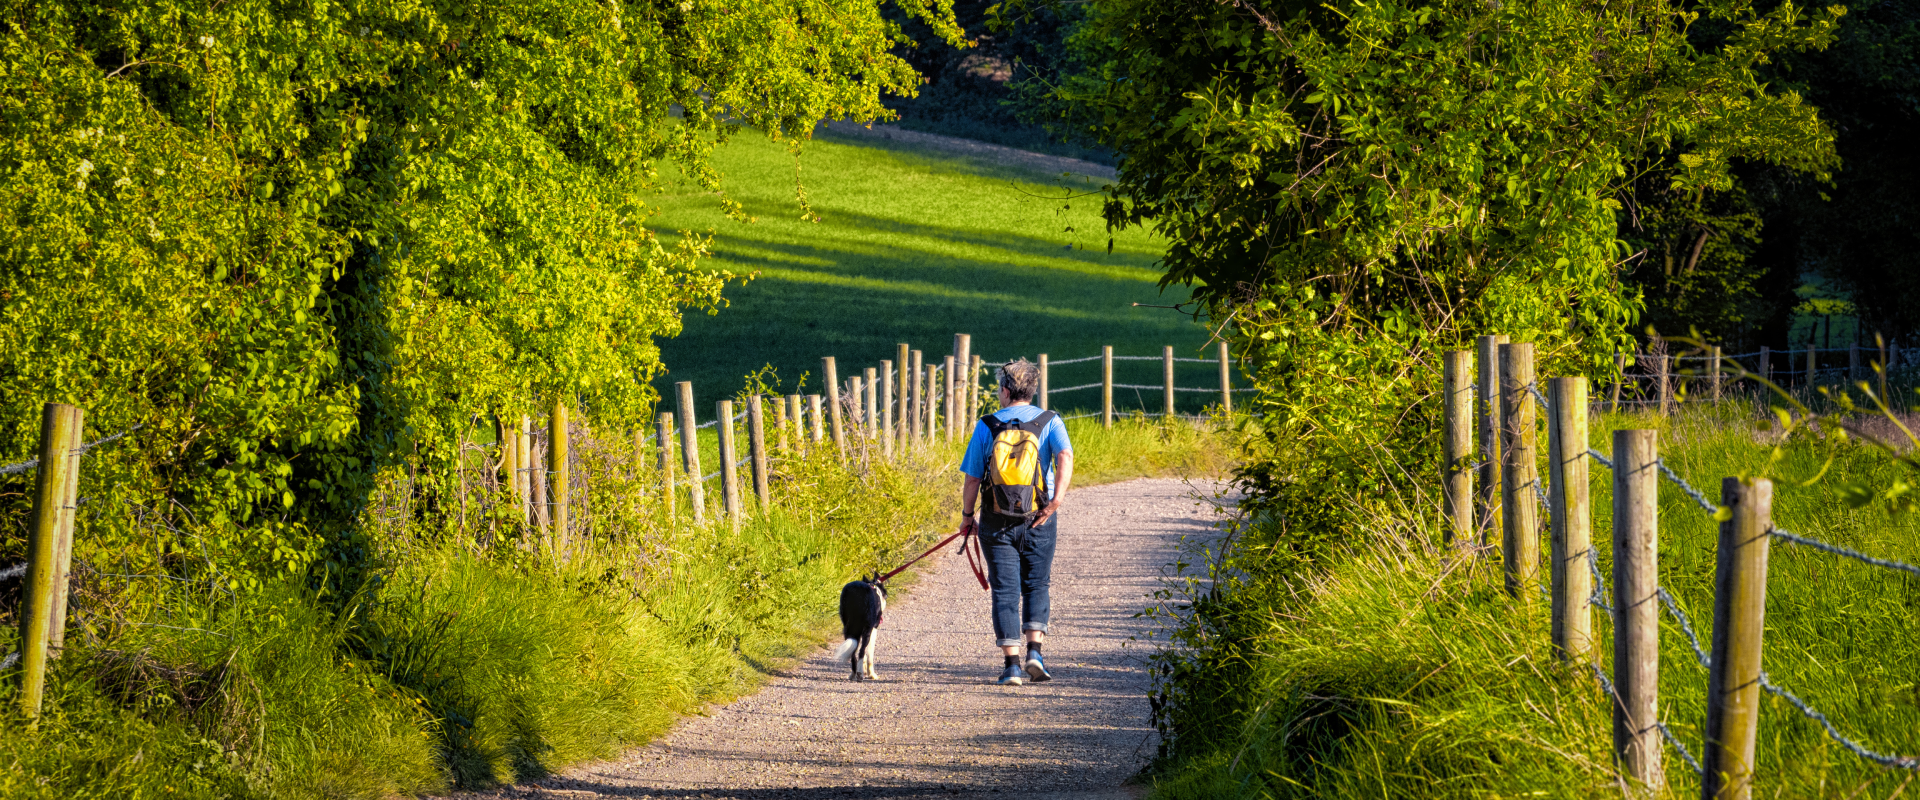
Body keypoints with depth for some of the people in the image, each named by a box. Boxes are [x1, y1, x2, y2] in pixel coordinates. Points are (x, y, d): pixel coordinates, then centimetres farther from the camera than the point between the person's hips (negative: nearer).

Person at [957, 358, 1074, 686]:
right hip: (1038, 519, 1)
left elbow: (972, 478, 1)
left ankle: (1012, 662, -2)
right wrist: (1056, 499, -20)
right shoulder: (1050, 421, 2)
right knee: (1036, 585, 15)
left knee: (1005, 590, 3)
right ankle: (1035, 650, -2)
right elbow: (1065, 456, -16)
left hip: (997, 520, -1)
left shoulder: (986, 426, 1)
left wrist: (967, 515, 14)